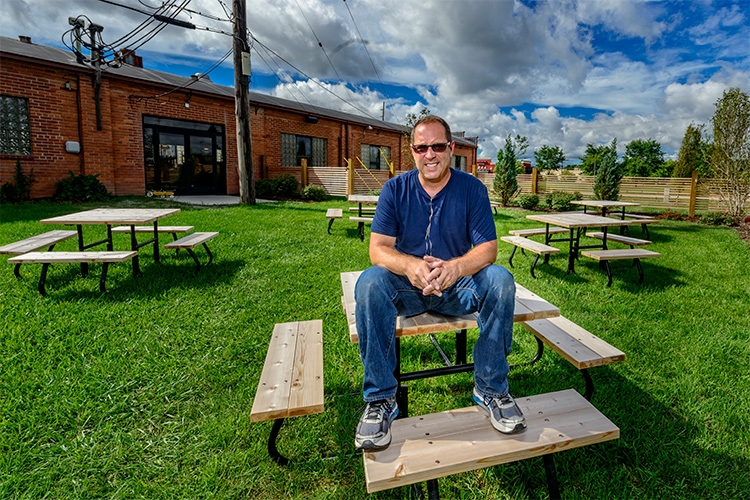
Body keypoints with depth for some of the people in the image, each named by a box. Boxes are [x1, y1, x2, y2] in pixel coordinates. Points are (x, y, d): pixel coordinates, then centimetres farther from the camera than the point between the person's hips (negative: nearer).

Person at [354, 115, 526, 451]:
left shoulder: (472, 188, -1)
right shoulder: (395, 189, -1)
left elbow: (488, 248, -9)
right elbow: (378, 248, -11)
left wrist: (455, 267, -32)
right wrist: (410, 266, -34)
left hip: (459, 286, 1)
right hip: (407, 287, 0)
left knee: (500, 280, -27)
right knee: (370, 281, -30)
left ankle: (491, 389, -9)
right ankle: (379, 399, -18)